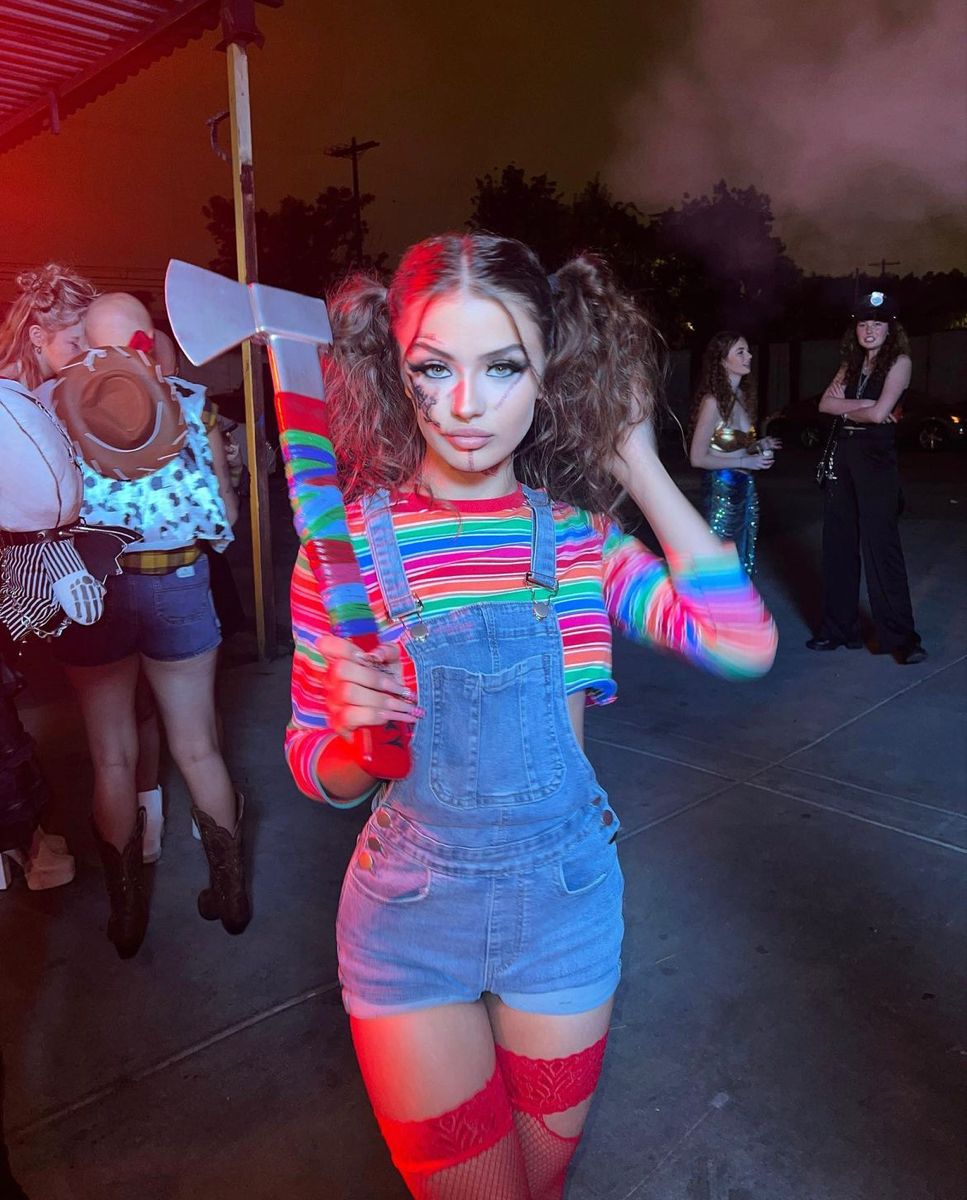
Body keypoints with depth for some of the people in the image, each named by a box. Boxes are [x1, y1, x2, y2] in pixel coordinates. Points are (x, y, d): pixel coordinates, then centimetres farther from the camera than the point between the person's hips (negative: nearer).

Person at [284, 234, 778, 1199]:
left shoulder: (575, 532, -7)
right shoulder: (349, 541, -13)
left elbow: (744, 644, -22)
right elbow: (320, 774, -5)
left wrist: (636, 460, -15)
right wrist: (356, 733, -28)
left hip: (567, 904, 3)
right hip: (411, 919, -2)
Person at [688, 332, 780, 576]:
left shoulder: (743, 396, 7)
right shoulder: (713, 401, -16)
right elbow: (698, 458, -18)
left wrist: (758, 446, 1)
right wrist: (745, 461, -16)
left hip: (745, 486, 8)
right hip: (721, 489, -8)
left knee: (744, 564, 15)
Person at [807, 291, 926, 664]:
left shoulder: (899, 361, -3)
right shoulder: (851, 364, 15)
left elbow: (878, 413, -14)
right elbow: (825, 403, 2)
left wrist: (845, 407, 2)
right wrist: (861, 404, -11)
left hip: (876, 456, -6)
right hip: (841, 453, 6)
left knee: (880, 544, -9)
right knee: (838, 543, 7)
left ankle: (901, 636, -4)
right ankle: (839, 627, 16)